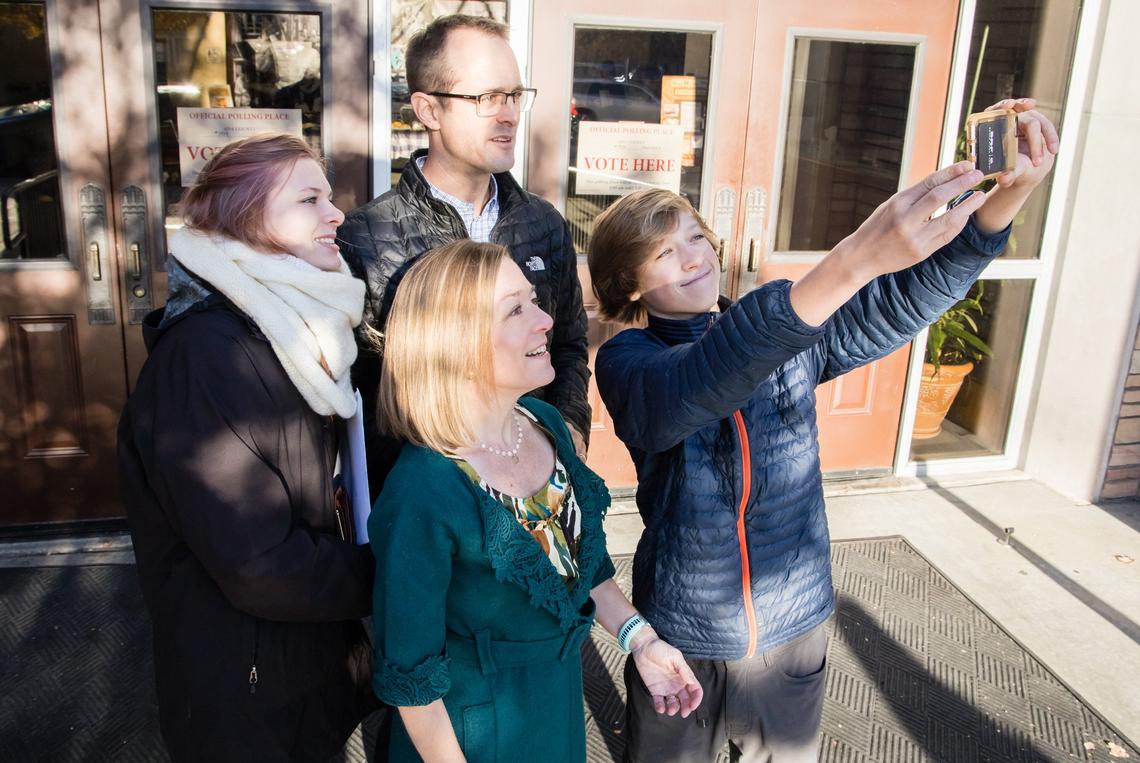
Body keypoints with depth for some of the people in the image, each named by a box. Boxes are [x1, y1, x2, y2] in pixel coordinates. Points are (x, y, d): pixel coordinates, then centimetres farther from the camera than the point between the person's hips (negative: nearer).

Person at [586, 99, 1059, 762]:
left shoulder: (792, 333, -2)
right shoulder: (627, 362, -16)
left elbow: (906, 298, -11)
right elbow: (692, 390, -37)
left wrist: (1007, 197, -29)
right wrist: (855, 259, -48)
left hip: (796, 628, 4)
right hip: (684, 639, -3)